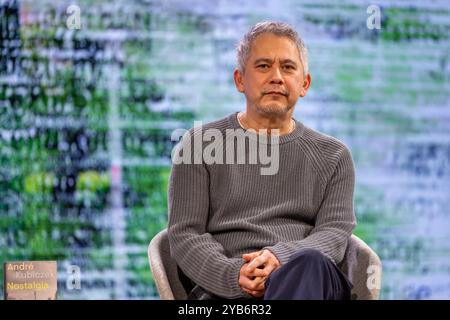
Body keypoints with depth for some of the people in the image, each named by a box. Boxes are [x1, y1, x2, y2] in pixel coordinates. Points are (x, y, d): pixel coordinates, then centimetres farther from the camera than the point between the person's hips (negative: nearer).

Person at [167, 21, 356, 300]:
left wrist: (281, 257, -17)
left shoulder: (333, 156, 21)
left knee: (310, 264, -40)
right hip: (223, 291, -1)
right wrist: (234, 276, -15)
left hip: (308, 285, 2)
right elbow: (184, 235, 7)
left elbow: (335, 233, 7)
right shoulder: (199, 144, 16)